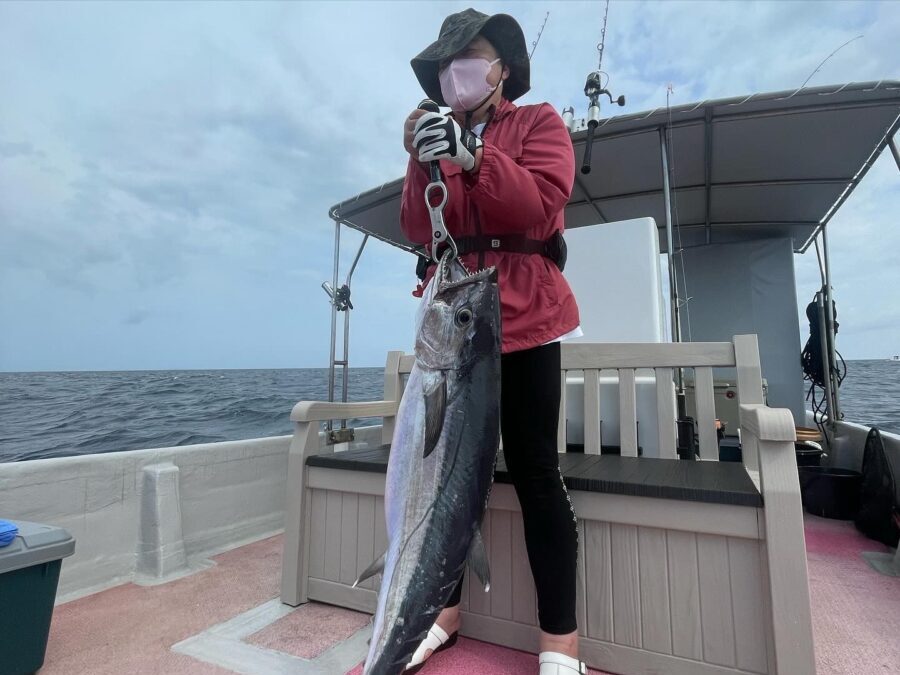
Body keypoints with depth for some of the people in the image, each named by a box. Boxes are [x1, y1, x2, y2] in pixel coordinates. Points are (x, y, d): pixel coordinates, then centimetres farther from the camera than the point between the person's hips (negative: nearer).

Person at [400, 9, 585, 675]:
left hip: (522, 319, -4)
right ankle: (446, 609, 23)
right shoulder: (441, 138, 20)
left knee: (534, 469, -4)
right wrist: (423, 166, -11)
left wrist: (470, 158, -19)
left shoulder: (539, 123, 10)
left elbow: (541, 205, -10)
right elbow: (420, 231, 5)